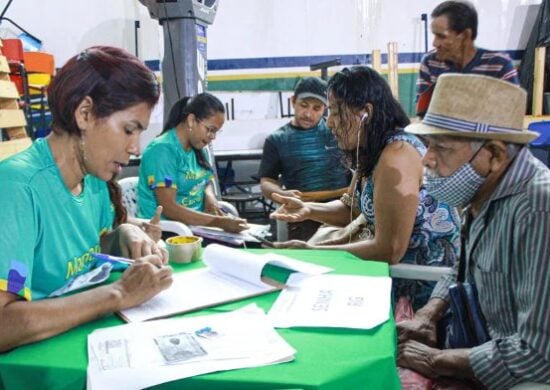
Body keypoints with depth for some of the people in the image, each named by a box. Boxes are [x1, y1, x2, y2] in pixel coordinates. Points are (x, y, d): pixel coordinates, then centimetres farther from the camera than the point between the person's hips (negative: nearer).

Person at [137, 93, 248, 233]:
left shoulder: (196, 148, 7)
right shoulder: (162, 149, -16)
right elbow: (168, 208, -22)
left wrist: (210, 198, -4)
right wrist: (219, 222, -29)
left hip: (196, 224, 8)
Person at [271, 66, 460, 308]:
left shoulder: (397, 155, -25)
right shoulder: (370, 151, 5)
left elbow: (388, 250, -26)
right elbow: (352, 209, 14)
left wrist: (312, 252, -19)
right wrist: (308, 209, -5)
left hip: (422, 288, -8)